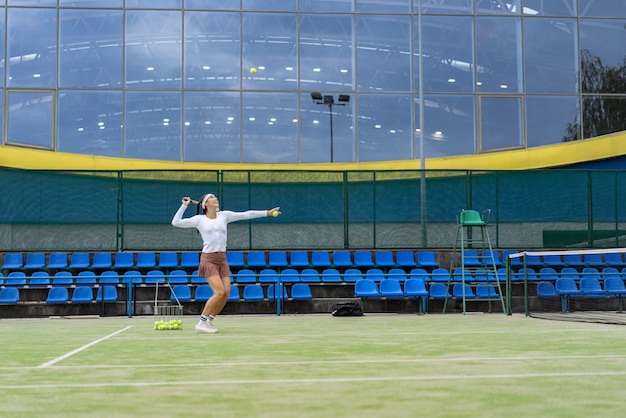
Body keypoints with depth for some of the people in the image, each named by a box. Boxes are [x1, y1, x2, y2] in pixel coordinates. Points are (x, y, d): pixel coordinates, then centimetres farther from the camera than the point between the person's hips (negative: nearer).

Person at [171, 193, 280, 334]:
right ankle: (201, 323, -5)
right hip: (208, 259, -5)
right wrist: (184, 205, 0)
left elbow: (246, 214, 5)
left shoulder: (224, 215, 10)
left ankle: (208, 322, 12)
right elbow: (176, 222, 0)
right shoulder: (199, 219, 2)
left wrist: (267, 212, 0)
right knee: (220, 292, -18)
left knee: (226, 293, -6)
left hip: (222, 260, 5)